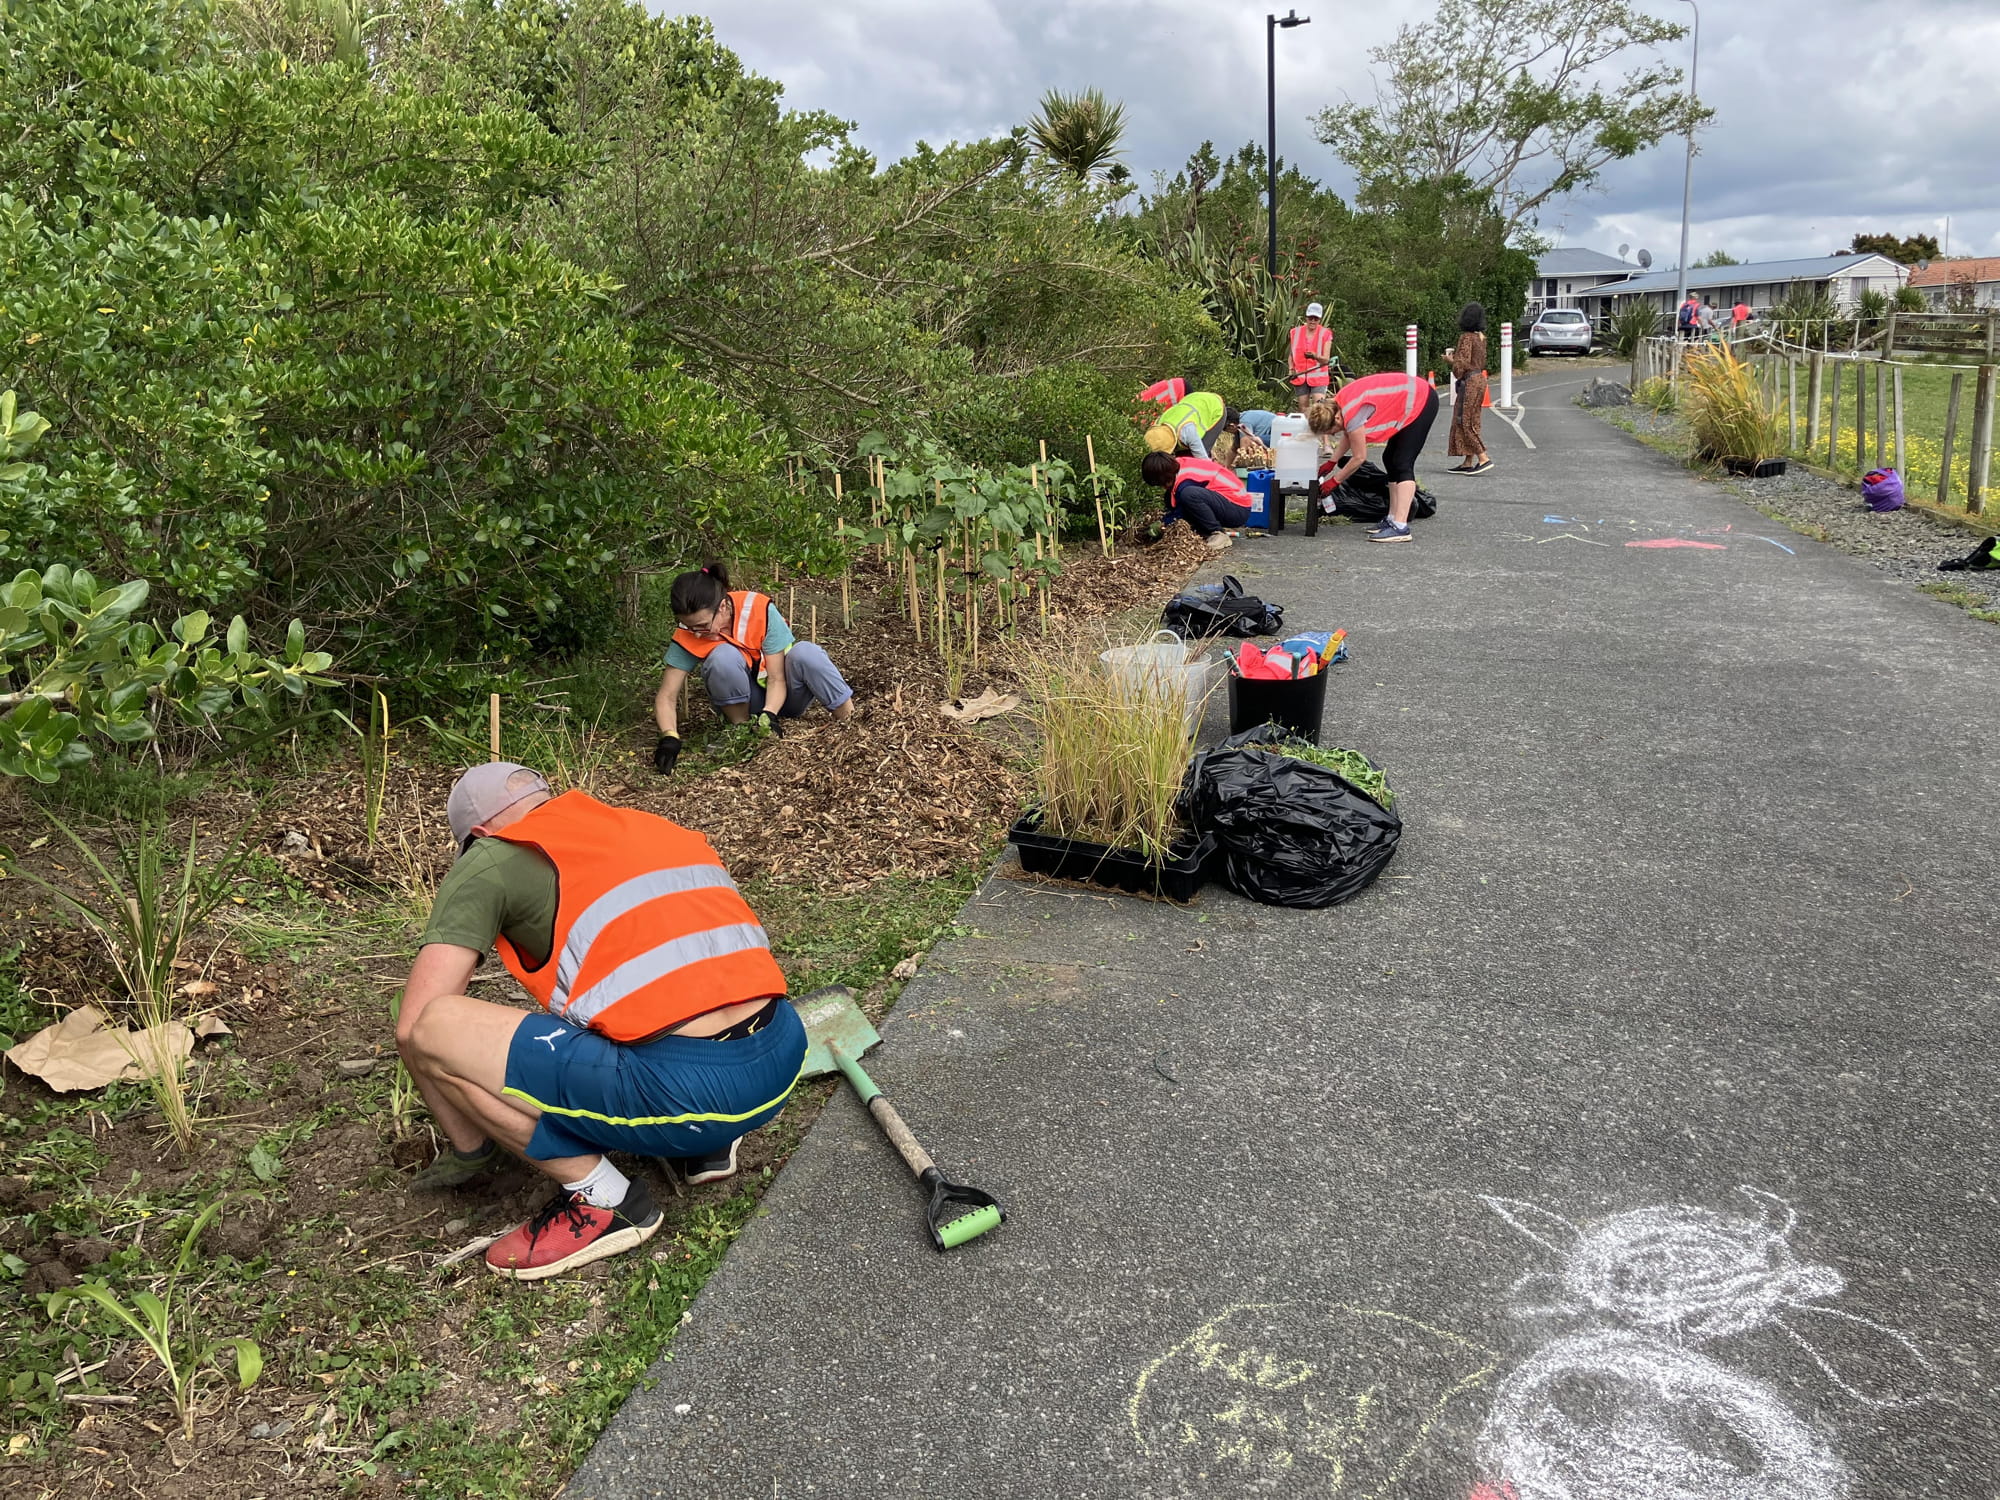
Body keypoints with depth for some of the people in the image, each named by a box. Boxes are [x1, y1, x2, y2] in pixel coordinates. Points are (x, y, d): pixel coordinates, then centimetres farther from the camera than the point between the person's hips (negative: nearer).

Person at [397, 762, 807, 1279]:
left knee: (432, 1030, -2)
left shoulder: (489, 860, 7)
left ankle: (600, 1200, 6)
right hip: (783, 1064, 8)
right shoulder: (656, 826, 24)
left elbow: (411, 1027, 3)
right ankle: (706, 1144, 22)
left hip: (682, 1090, -8)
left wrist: (467, 1151, 20)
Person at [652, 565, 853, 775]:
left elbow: (777, 679, -23)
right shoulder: (687, 637, -19)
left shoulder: (760, 610, -25)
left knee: (804, 653, -34)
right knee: (723, 657, -32)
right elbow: (666, 696, -19)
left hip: (781, 695, -1)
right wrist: (669, 738, -37)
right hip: (743, 701, 1)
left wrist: (768, 716, -40)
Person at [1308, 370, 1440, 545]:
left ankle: (1400, 527, -22)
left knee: (1402, 464, -16)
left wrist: (1335, 480, -8)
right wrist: (1332, 462, 13)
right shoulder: (1337, 403, -1)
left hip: (1421, 402, -10)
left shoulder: (1352, 414, -27)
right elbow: (1348, 435, 16)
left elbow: (1359, 457, -18)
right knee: (1390, 459, 11)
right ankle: (1393, 519, 14)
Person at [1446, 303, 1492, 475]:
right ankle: (1468, 463, 12)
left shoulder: (1467, 337, -15)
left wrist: (1452, 360, 2)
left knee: (1465, 422, -5)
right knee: (1470, 422, 11)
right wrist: (1455, 356, 18)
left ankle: (1483, 459, -12)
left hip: (1470, 382, -9)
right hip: (1480, 378, 9)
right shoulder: (1481, 337, 11)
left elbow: (1462, 362, -19)